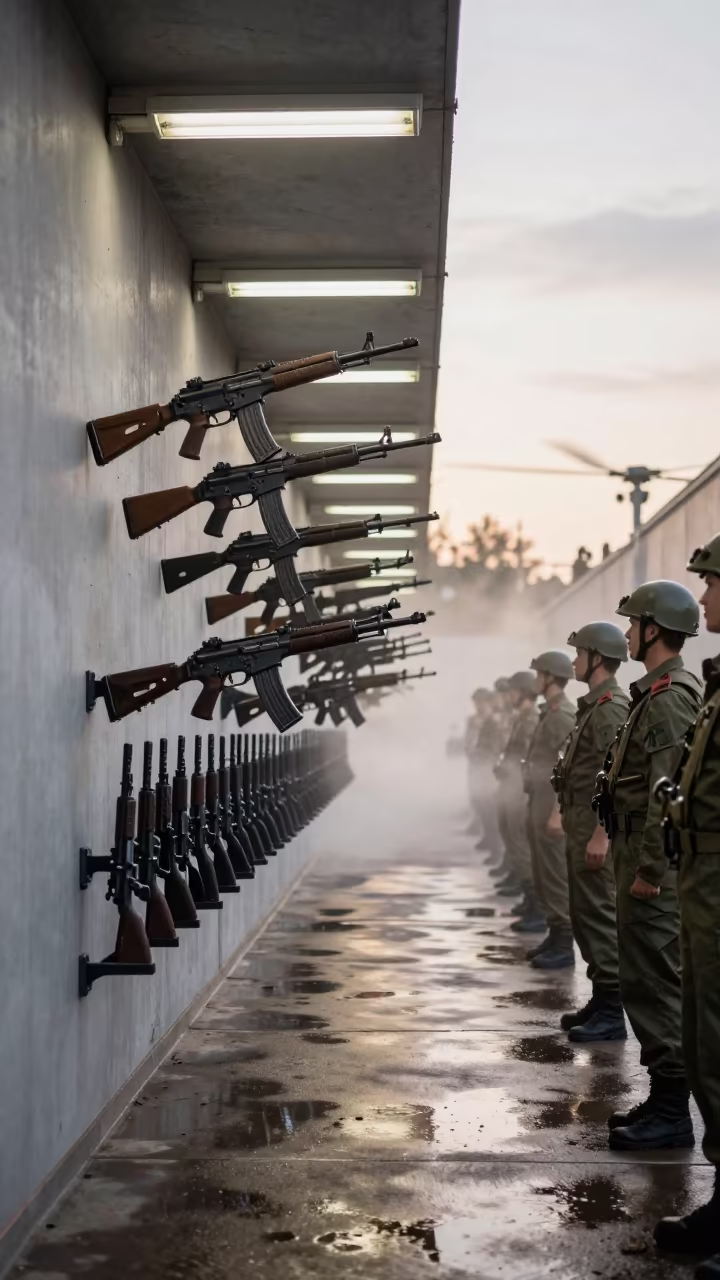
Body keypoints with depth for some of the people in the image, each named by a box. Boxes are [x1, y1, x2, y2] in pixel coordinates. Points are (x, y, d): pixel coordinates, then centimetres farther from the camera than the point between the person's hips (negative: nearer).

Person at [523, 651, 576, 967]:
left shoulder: (564, 714, -15)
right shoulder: (550, 713, 16)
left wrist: (557, 812, -23)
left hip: (552, 806, -10)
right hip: (539, 803, 10)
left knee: (555, 876, -6)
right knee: (542, 876, 13)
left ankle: (564, 947, -2)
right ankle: (555, 936, 20)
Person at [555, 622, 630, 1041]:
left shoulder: (611, 707, -16)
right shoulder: (594, 705, 16)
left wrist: (600, 834, -25)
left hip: (595, 828, -11)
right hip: (582, 824, 11)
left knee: (598, 914, -8)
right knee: (586, 914, 15)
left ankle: (611, 1014, -4)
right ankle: (601, 1000, 23)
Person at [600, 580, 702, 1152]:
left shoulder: (670, 698, -17)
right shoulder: (656, 693, 16)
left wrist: (649, 869, -22)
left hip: (652, 861, -11)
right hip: (642, 855, 11)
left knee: (653, 982, -6)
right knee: (649, 981, 15)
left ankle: (671, 1112, 0)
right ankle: (665, 1098, 23)